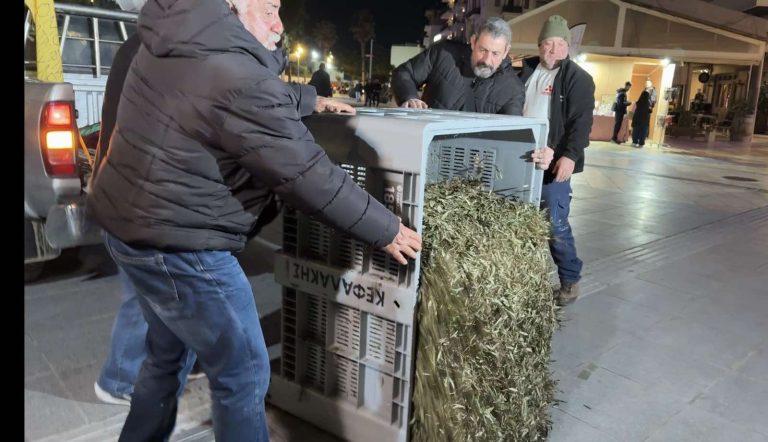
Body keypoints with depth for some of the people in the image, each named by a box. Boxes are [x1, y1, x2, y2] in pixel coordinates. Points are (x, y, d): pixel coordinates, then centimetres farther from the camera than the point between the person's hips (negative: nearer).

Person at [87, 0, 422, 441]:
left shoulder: (178, 41, 7)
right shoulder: (238, 79, -24)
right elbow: (311, 176, -20)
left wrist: (313, 100, 34)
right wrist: (387, 230, -9)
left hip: (129, 221, 10)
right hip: (176, 242, -10)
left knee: (167, 351, 27)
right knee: (244, 373, 5)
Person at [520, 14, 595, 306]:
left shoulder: (578, 78, -3)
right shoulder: (526, 71, 15)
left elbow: (581, 122, -11)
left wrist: (570, 155, -23)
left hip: (554, 163, -6)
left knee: (556, 224, -6)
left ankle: (570, 280, 9)